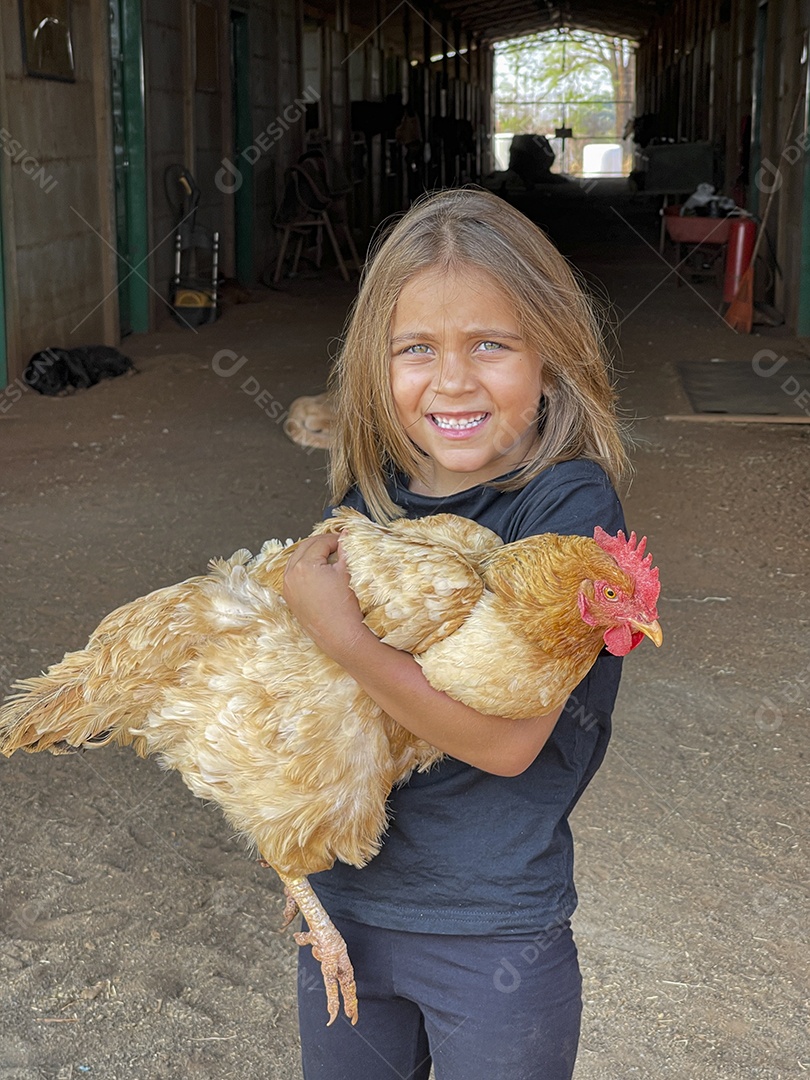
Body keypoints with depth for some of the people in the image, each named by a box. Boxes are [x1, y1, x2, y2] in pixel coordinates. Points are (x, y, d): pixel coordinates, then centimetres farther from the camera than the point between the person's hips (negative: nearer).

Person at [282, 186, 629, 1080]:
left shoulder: (569, 506, -19)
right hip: (344, 899, 5)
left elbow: (506, 736, -25)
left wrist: (339, 634, -25)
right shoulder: (372, 494, -3)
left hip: (493, 935, -5)